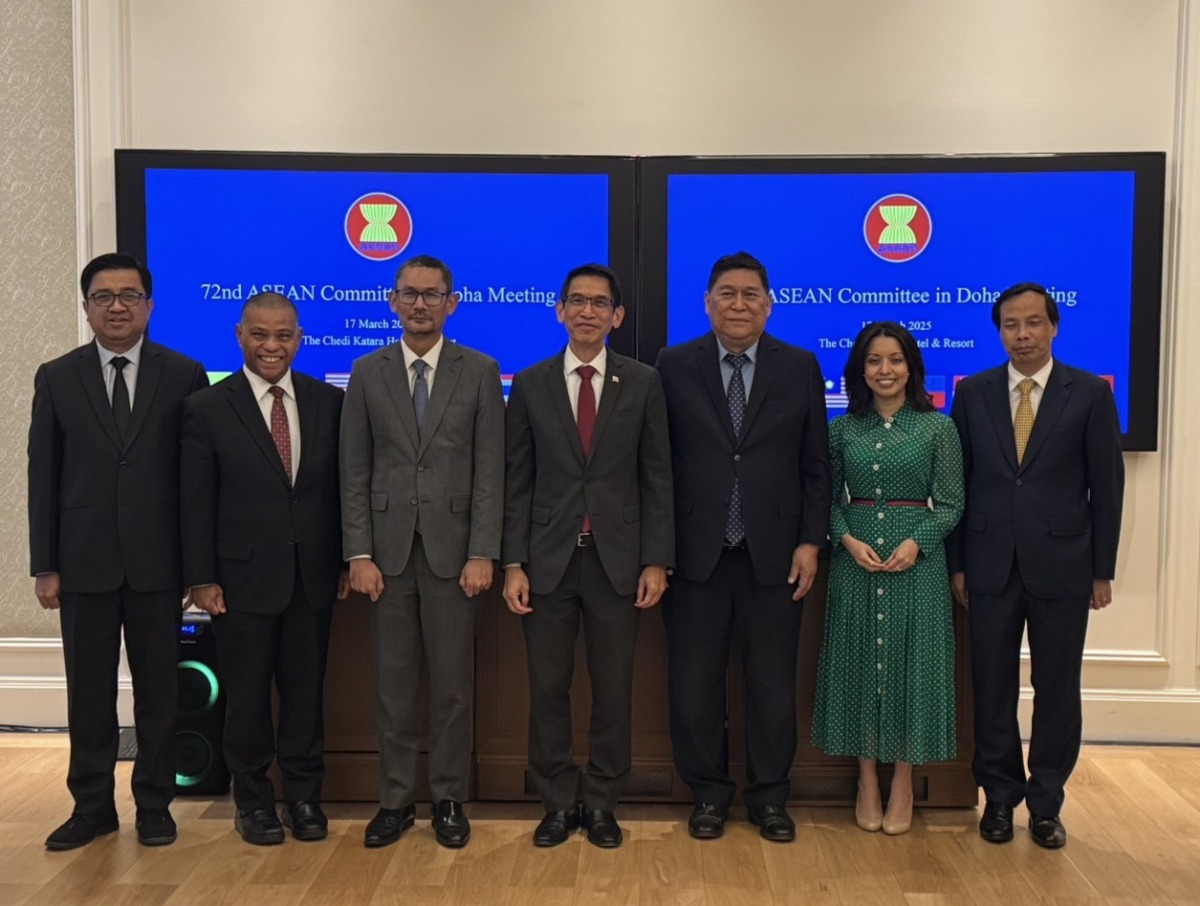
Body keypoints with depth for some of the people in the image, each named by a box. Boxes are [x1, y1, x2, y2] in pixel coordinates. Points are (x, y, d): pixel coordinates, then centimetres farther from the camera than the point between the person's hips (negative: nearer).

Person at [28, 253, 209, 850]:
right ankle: (92, 806, 24)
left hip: (157, 561, -1)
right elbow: (43, 476, 5)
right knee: (89, 693, 9)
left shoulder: (184, 375, 1)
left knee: (158, 690, 8)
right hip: (84, 562, 1)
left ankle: (154, 804, 23)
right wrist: (44, 565, 1)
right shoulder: (56, 377, 5)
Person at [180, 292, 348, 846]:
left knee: (306, 690, 11)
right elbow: (196, 503, -3)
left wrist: (346, 561, 4)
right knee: (247, 694, 9)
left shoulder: (328, 402, 4)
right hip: (242, 575, -2)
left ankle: (304, 796, 27)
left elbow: (341, 488, 6)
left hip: (313, 575, 2)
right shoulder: (207, 409, -3)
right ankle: (253, 801, 25)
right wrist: (201, 579, -6)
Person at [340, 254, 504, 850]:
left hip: (452, 549, -1)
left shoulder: (480, 371, 2)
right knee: (393, 684, 8)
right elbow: (354, 472, 4)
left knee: (452, 684, 6)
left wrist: (482, 554, -8)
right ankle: (395, 801, 21)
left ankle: (449, 800, 21)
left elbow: (490, 470, -1)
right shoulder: (368, 372, 6)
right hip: (388, 549, 1)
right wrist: (359, 555, -3)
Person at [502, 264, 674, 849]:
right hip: (548, 558, 1)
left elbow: (657, 477, 2)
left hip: (618, 559, 0)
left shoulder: (643, 383, 3)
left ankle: (601, 804, 23)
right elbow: (517, 482, 3)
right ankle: (558, 803, 23)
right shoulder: (530, 384, 4)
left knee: (613, 689, 8)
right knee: (548, 688, 7)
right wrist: (513, 564, -3)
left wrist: (656, 561, -4)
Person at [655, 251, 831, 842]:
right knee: (693, 684, 7)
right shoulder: (675, 366, 2)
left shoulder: (800, 368, 5)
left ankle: (769, 796, 27)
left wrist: (810, 542, -1)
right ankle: (708, 793, 26)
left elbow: (815, 465, 5)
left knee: (773, 684, 9)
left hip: (773, 553, 1)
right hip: (696, 551, 0)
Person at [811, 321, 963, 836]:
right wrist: (848, 539, -11)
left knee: (910, 662, 3)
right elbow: (830, 499, 6)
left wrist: (916, 542, -16)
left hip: (918, 560, -2)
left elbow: (951, 504, -1)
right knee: (859, 662, 6)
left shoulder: (938, 428, 0)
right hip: (854, 558, 2)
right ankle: (867, 781, 18)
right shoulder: (843, 429, 5)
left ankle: (902, 784, 16)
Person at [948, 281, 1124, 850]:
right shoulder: (972, 393, 4)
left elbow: (1107, 486, 1)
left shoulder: (1090, 393, 0)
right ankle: (1000, 796, 23)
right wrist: (956, 563, 2)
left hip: (1061, 566, -1)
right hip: (990, 565, 1)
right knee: (992, 687, 8)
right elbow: (957, 483, 5)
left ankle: (1046, 803, 22)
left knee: (1057, 690, 7)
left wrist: (1102, 569, -1)